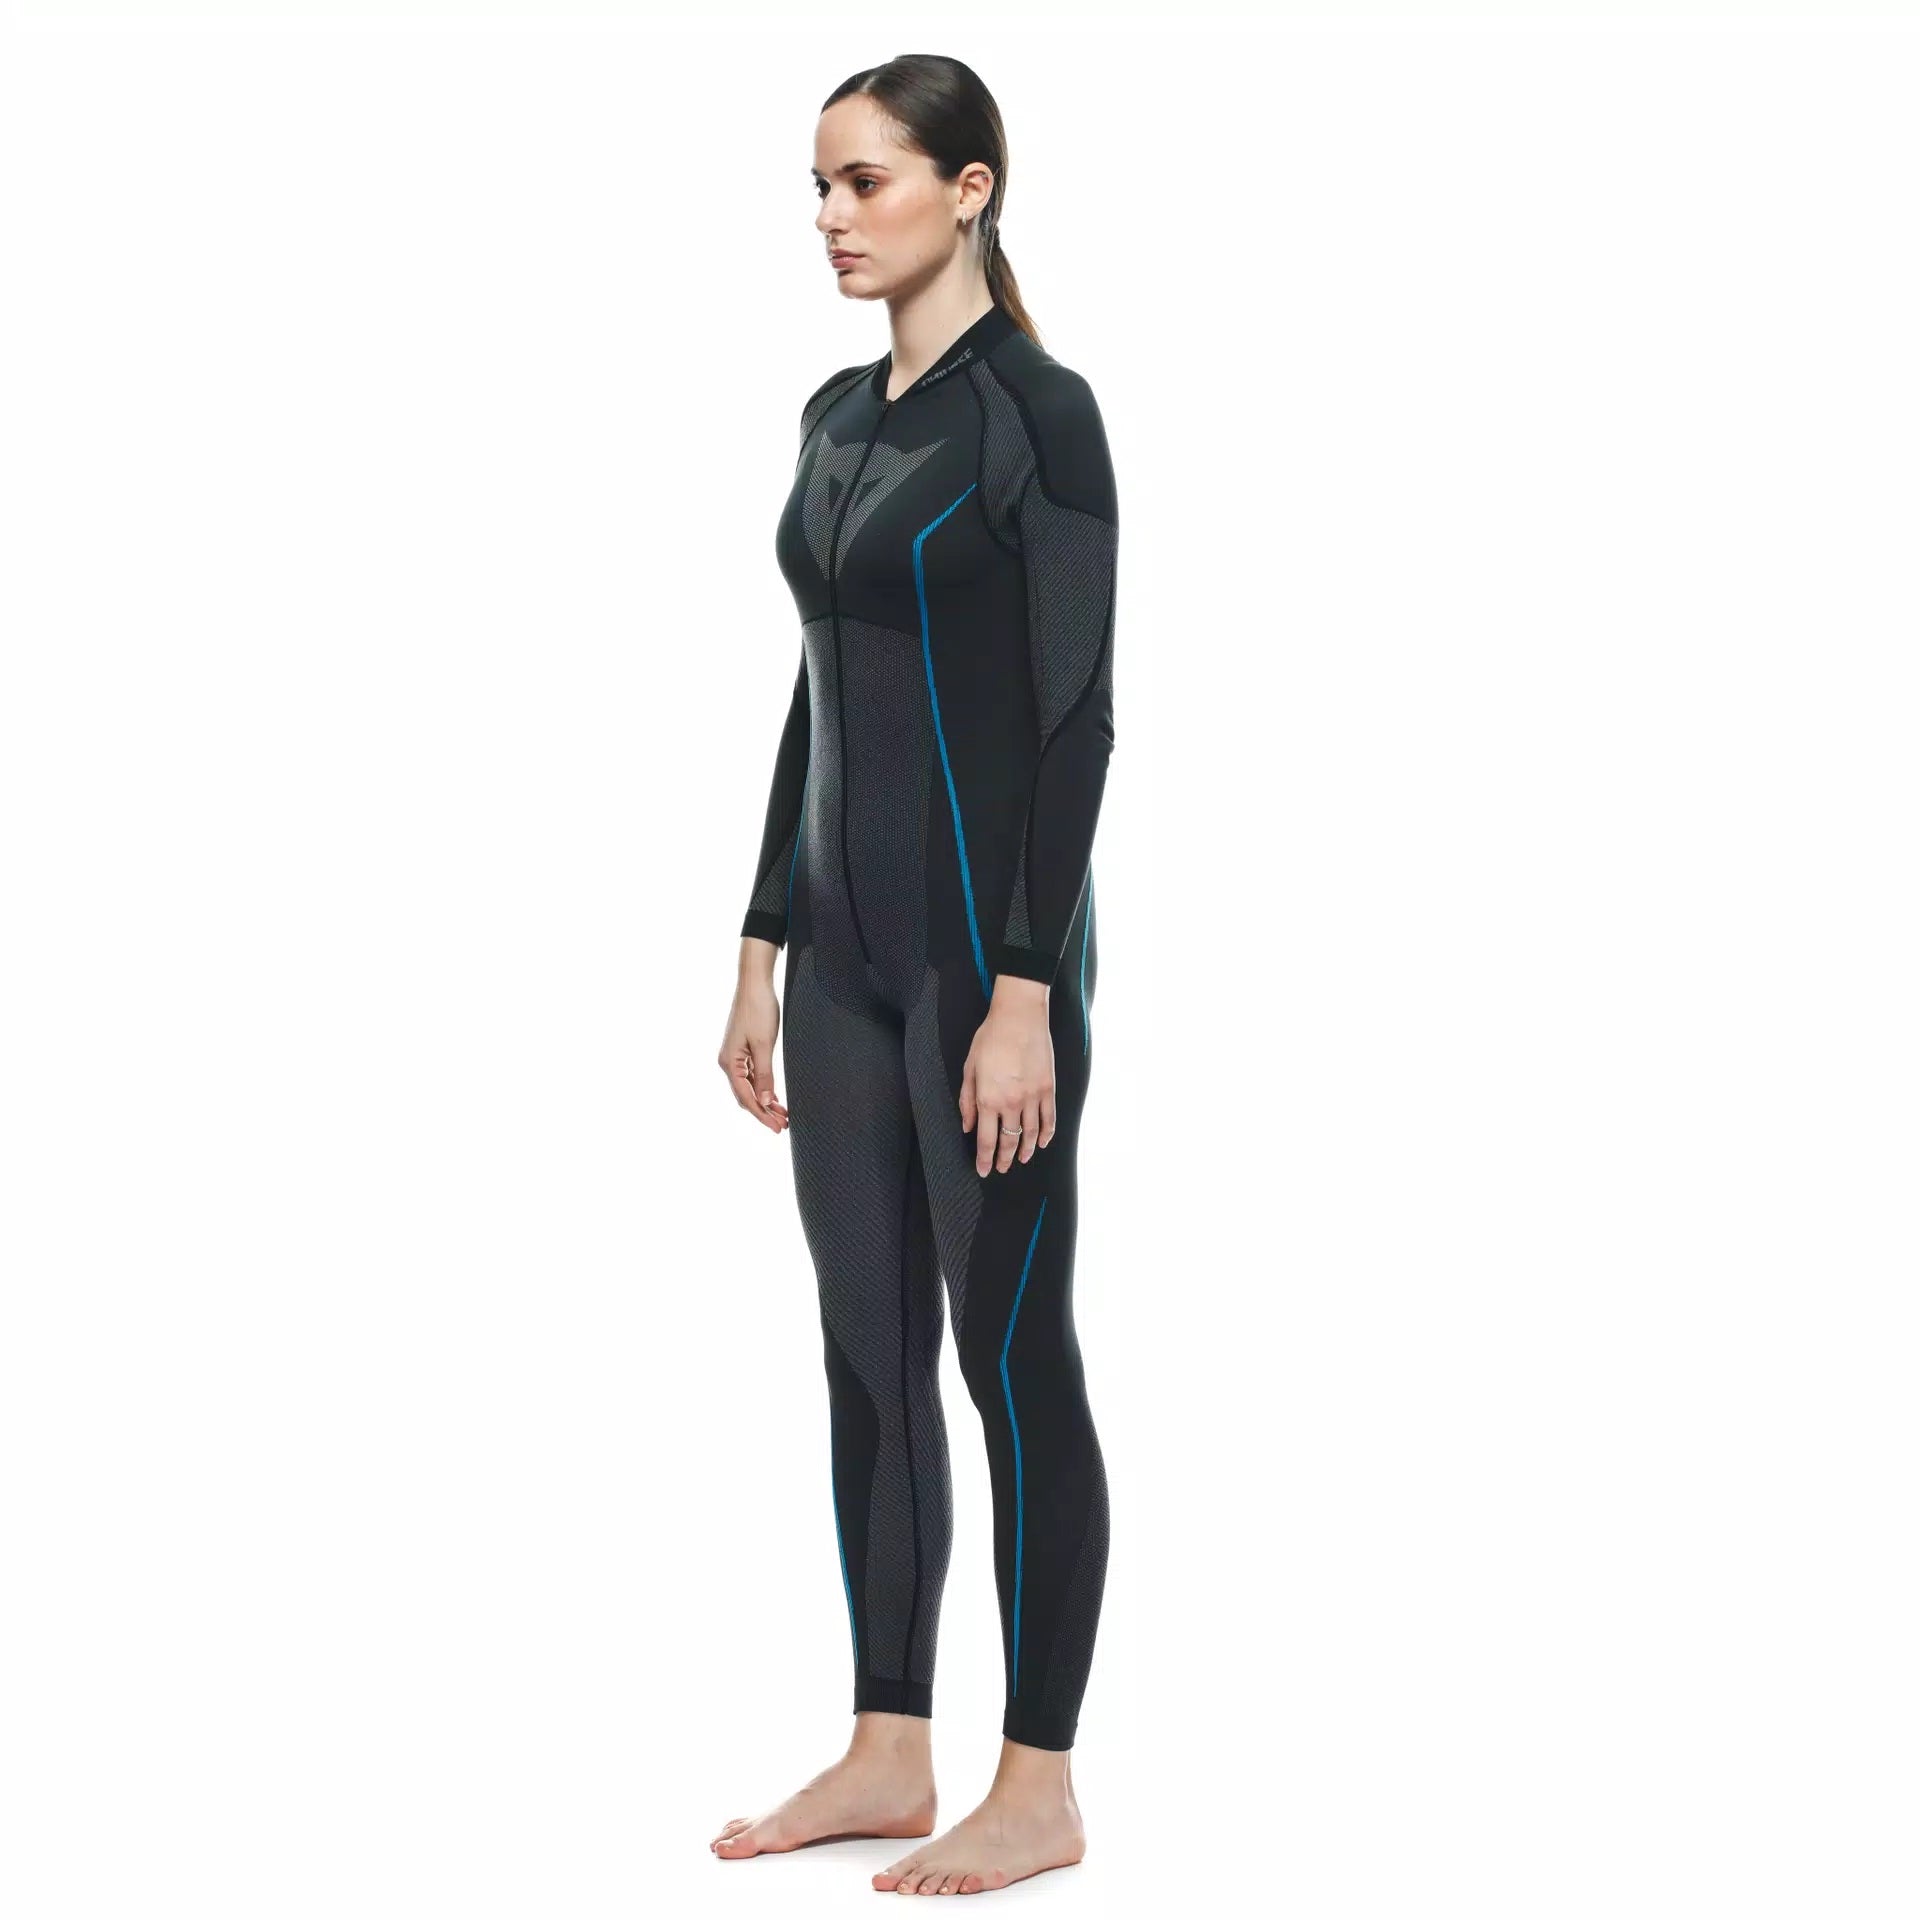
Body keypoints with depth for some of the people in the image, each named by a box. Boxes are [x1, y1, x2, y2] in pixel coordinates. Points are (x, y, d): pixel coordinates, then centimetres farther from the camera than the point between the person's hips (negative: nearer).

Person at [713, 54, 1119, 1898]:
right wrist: (763, 943, 14)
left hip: (984, 925, -9)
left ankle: (1039, 1785, 11)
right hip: (846, 928, 9)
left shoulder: (1040, 410, -13)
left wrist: (1026, 992, -20)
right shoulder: (834, 414, 12)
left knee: (1010, 1346, 0)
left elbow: (1076, 717, -17)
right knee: (868, 1347, 12)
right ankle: (886, 1754, 21)